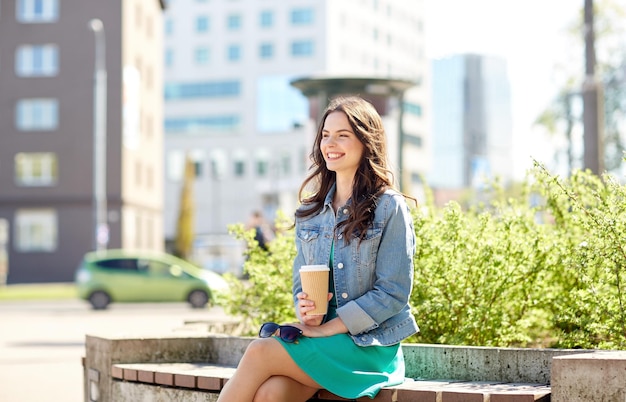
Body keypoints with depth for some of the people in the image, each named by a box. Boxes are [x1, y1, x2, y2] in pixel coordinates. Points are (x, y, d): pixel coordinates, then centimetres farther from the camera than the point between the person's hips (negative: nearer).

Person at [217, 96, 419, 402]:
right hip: (321, 337, 4)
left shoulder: (389, 208, -4)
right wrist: (305, 314, -9)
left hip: (369, 345, -4)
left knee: (259, 352, -26)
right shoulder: (310, 212, 14)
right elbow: (301, 284, 15)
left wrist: (328, 328, -15)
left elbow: (393, 293, -10)